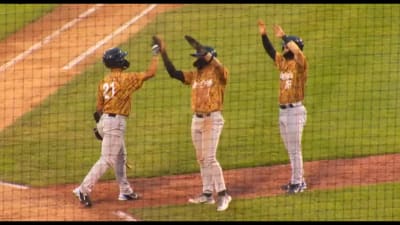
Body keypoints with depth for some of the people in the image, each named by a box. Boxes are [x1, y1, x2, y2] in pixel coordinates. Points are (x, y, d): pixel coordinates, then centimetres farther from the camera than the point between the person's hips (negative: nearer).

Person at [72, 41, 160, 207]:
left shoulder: (104, 82, 8)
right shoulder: (125, 78, -13)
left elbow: (99, 107, 12)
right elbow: (150, 73, -10)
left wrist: (100, 124, 23)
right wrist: (155, 55, 3)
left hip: (104, 120, 9)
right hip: (116, 122, -9)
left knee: (120, 157, 21)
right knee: (106, 159, -9)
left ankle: (125, 191, 29)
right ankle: (84, 189, -16)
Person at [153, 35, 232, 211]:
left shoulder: (218, 73, -8)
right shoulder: (194, 75, 11)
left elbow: (218, 65, -31)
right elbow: (173, 72, 6)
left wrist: (201, 48, -33)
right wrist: (163, 53, -1)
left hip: (212, 119, -8)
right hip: (196, 119, 8)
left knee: (210, 158, -14)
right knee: (201, 159, 12)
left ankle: (223, 194, -11)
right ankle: (207, 193, 20)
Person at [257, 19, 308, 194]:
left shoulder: (300, 63, -11)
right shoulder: (282, 62, 11)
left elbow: (297, 49, -30)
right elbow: (270, 51, 16)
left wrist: (283, 36, -23)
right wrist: (263, 35, 5)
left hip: (295, 111, -8)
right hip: (282, 111, 8)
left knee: (295, 149, -5)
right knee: (290, 150, 14)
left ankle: (297, 182, 0)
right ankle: (298, 181, 21)